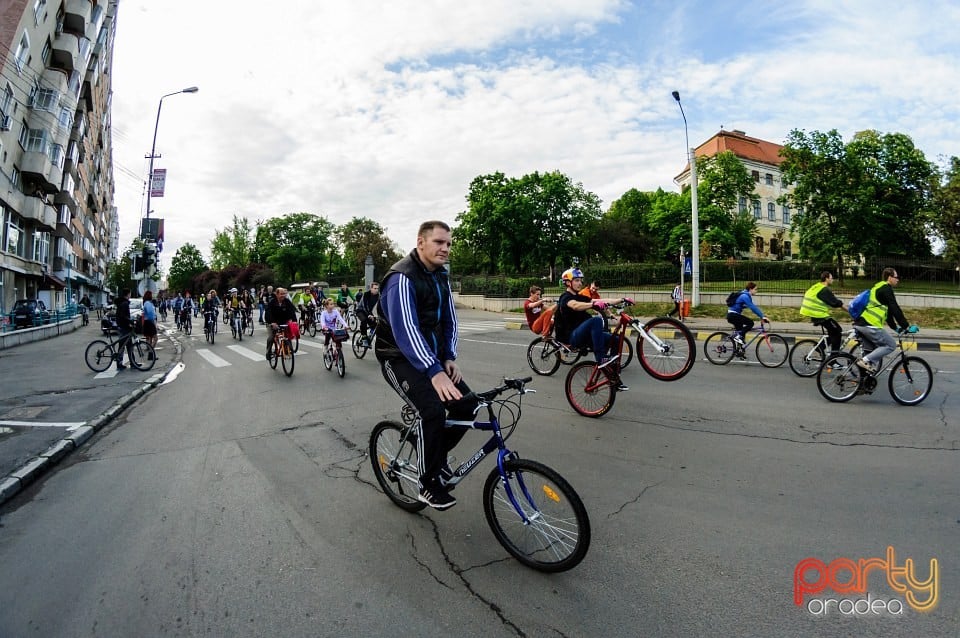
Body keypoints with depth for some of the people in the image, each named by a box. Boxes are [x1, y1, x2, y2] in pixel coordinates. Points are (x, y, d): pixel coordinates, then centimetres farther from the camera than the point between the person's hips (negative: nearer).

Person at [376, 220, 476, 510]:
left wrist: (449, 358, -2)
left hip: (433, 356, 8)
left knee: (467, 403, -5)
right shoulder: (402, 277, -21)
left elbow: (449, 319, 11)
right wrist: (434, 372, -39)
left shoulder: (440, 275, 6)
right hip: (400, 358, -8)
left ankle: (436, 455, 20)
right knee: (434, 410, -26)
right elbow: (406, 328, -32)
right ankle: (430, 485, -6)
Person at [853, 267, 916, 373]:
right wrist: (907, 327, -6)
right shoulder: (886, 288, -4)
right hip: (870, 325, -9)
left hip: (859, 324, 9)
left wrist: (896, 328, 30)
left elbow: (888, 311, 30)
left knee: (872, 351, 15)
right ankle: (865, 360, -9)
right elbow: (895, 310, -9)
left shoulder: (878, 288, 26)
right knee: (891, 345, -1)